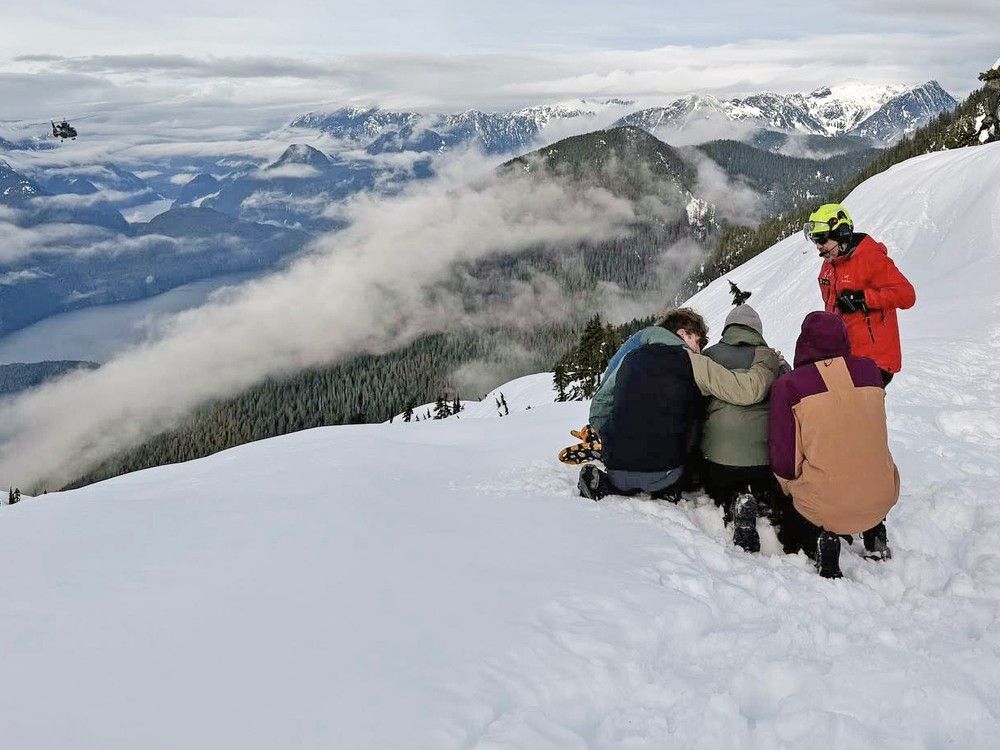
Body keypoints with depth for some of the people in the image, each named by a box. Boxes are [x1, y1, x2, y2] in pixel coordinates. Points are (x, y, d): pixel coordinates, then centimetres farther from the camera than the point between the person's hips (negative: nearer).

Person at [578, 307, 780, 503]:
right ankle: (666, 491, 6)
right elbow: (748, 390, -8)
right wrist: (768, 359, 10)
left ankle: (605, 484, 6)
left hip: (616, 467, 3)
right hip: (663, 472, -2)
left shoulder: (630, 357, 11)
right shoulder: (692, 362, -3)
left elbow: (600, 405, 15)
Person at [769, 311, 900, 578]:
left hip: (822, 504, -4)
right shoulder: (870, 370, -3)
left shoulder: (788, 385, -13)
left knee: (790, 536, 28)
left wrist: (792, 488, 10)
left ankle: (819, 540, -2)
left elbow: (783, 459, -9)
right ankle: (874, 530, 16)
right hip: (881, 498, 4)